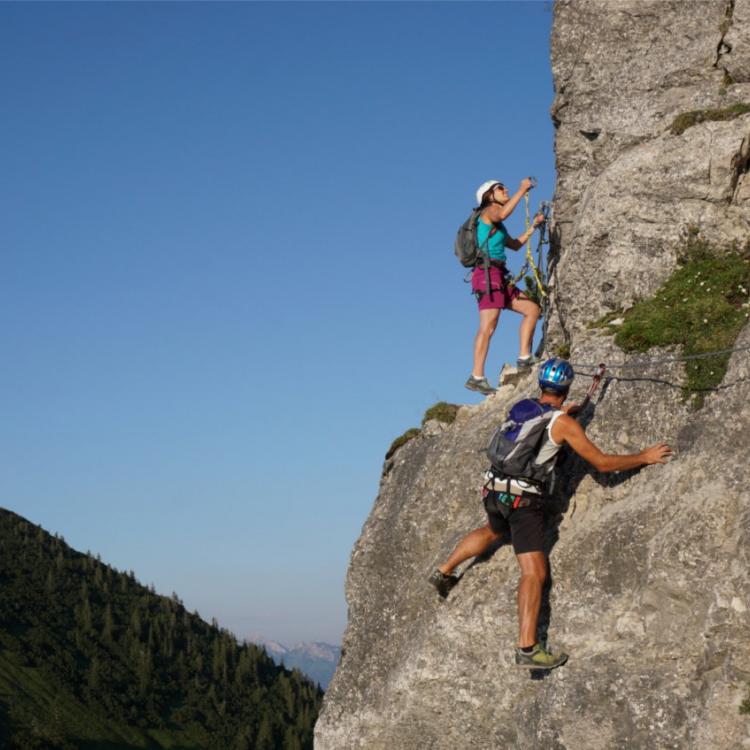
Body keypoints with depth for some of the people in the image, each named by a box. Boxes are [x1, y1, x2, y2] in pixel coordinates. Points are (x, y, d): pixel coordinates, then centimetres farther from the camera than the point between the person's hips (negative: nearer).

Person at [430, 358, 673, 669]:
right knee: (534, 573, -9)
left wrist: (562, 412, 40)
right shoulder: (564, 424, -9)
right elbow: (602, 462, -8)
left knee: (494, 531, 39)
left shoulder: (523, 407, 9)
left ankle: (443, 572, 45)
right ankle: (527, 648, -17)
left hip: (494, 491, 7)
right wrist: (644, 457, 2)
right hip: (523, 500, -7)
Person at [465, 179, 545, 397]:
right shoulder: (488, 212, -1)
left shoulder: (497, 225, 26)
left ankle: (524, 357, 8)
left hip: (500, 278, 10)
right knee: (488, 327, -15)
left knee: (533, 309, 9)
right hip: (488, 274, -10)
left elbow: (515, 245, 35)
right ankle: (477, 376, -18)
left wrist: (533, 226, 31)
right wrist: (522, 190, -20)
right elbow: (503, 214, -26)